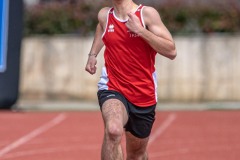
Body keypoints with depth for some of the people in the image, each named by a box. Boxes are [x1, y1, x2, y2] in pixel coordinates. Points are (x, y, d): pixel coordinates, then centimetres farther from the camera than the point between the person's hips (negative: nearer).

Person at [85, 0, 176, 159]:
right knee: (113, 130, -34)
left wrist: (141, 30, -22)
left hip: (144, 97, 1)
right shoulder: (104, 16, 2)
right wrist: (93, 54, 19)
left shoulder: (147, 13, -8)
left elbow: (171, 51, -16)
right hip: (112, 90, -1)